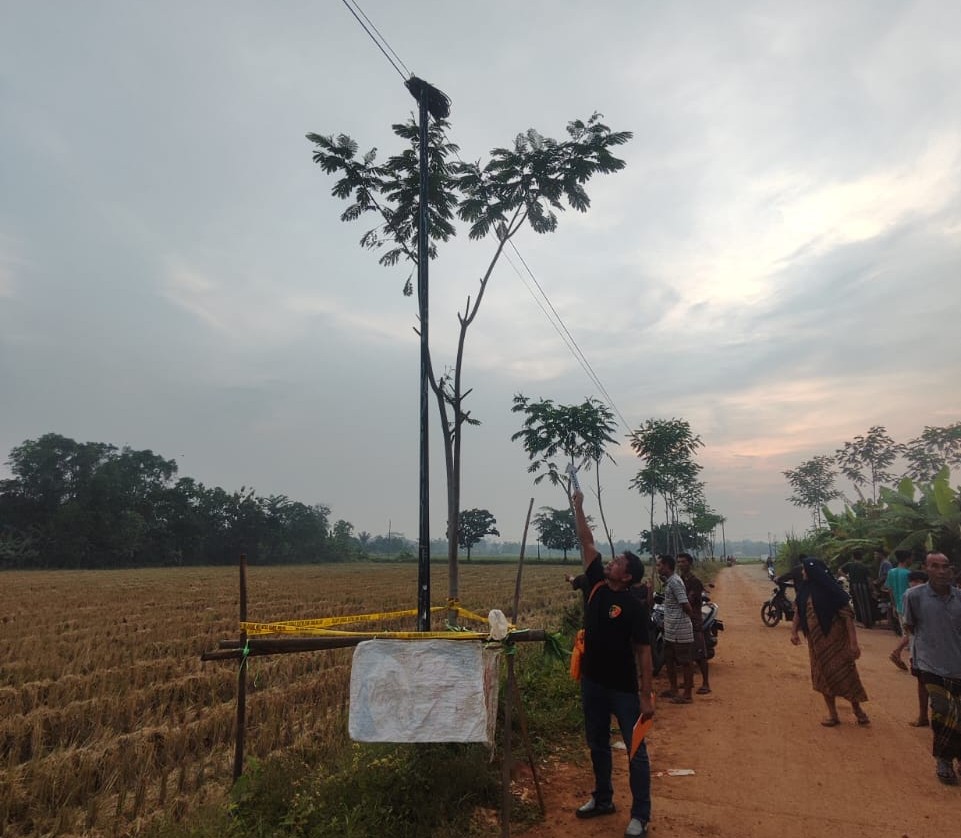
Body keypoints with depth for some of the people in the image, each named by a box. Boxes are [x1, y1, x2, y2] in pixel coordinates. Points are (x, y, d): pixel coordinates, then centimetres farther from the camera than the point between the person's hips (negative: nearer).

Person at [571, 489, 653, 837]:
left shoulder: (634, 607, -16)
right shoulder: (596, 584, -2)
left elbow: (643, 652, -14)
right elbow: (587, 543, 0)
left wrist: (646, 695, -15)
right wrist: (578, 507, -2)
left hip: (624, 689, -6)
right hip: (592, 683, 7)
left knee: (636, 751, 7)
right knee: (597, 745, 20)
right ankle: (603, 799, 38)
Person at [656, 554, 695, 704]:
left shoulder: (674, 582, -20)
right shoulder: (670, 581, 11)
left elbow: (686, 605, -21)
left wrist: (690, 615, -4)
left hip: (680, 630, -10)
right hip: (671, 630, 10)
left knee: (686, 662, 2)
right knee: (669, 659, 18)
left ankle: (687, 694, 11)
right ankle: (673, 689, 30)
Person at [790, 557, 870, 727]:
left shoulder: (831, 590, -17)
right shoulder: (805, 589, 1)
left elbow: (847, 616, -18)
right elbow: (798, 611, 8)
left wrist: (853, 642, -22)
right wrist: (793, 631, -4)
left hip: (835, 638, -6)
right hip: (816, 640, 6)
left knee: (843, 672, 1)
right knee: (823, 675, 10)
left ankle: (857, 710, 23)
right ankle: (832, 714, 21)